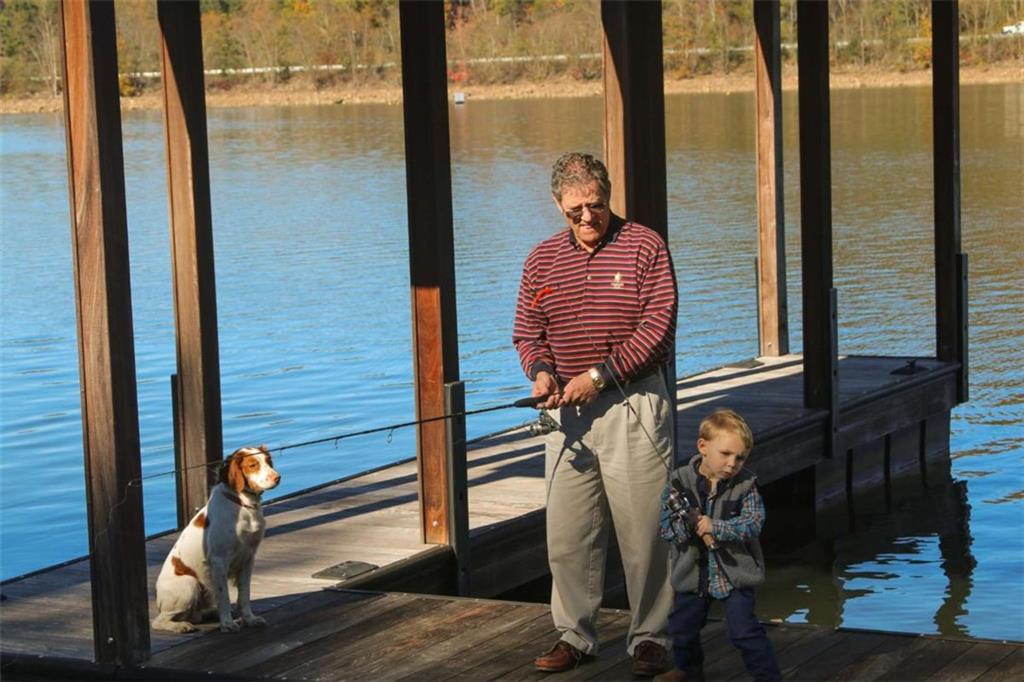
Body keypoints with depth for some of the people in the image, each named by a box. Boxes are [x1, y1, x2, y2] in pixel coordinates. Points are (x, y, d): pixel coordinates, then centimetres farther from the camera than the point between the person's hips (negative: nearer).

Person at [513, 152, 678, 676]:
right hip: (568, 411, 4)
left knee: (643, 529, -1)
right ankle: (574, 635, 19)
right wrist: (541, 372, -6)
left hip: (633, 404, -4)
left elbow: (658, 326, -9)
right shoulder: (541, 260, 11)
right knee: (566, 533, 6)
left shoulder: (644, 246, -2)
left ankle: (650, 638, 11)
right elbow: (528, 333, 16)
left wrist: (600, 375, -14)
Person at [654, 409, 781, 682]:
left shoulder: (746, 484, -9)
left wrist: (715, 527, -30)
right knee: (683, 626, 17)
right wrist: (690, 525, -30)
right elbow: (666, 526, -10)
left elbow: (753, 523, -19)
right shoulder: (679, 482, -8)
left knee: (744, 630, -7)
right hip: (693, 572, 3)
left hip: (734, 570, -3)